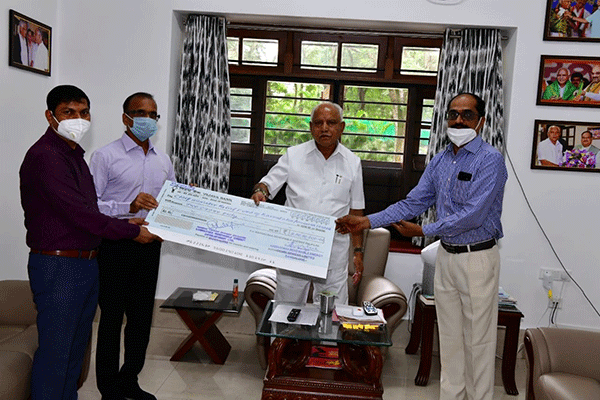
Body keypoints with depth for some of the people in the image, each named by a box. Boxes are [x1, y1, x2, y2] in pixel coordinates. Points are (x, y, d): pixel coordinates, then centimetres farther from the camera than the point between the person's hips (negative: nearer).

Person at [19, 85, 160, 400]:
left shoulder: (75, 155, 15)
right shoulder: (44, 156, -16)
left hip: (87, 264, 9)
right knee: (54, 351, 0)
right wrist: (131, 231, -14)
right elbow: (78, 212, -22)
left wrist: (123, 223, 7)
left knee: (76, 347, 18)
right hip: (58, 266, -9)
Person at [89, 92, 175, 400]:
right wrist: (128, 208, -23)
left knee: (142, 315, 13)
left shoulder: (163, 160, 14)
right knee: (112, 315, 4)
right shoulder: (106, 156, -4)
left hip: (149, 245, 6)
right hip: (115, 245, -5)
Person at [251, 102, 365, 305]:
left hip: (333, 252, 0)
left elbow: (356, 211, 10)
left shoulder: (352, 163, 6)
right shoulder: (293, 155, 4)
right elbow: (268, 183, 5)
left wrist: (358, 251, 8)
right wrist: (260, 191, -20)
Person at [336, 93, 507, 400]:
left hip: (477, 257, -6)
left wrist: (423, 231, -16)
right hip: (446, 256, 7)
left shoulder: (490, 160, -13)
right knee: (449, 337, 15)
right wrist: (367, 221, 2)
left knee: (478, 339, 4)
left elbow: (473, 215, -21)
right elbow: (413, 203, 9)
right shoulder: (439, 162, 9)